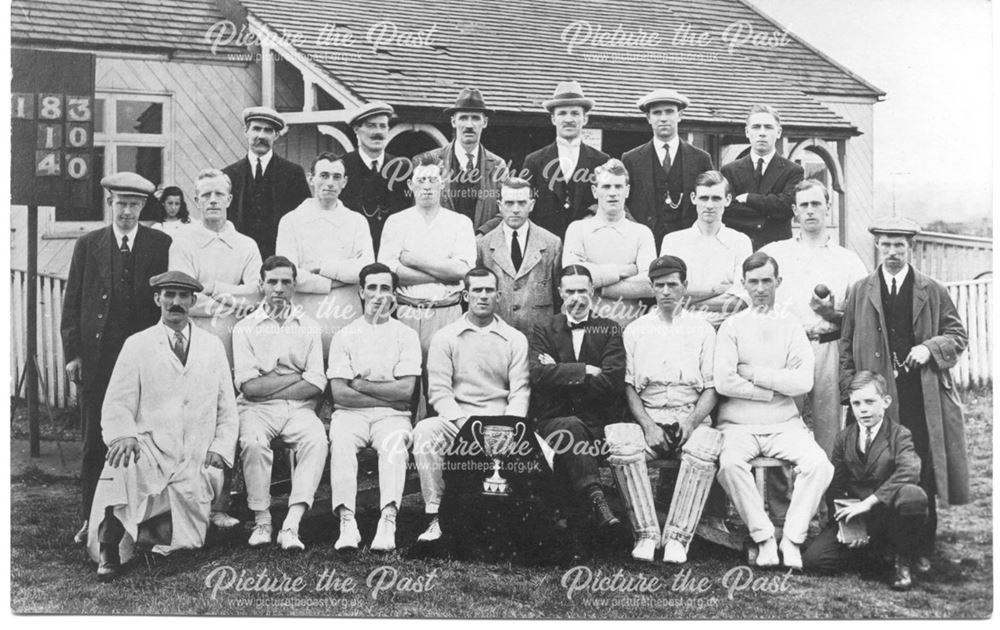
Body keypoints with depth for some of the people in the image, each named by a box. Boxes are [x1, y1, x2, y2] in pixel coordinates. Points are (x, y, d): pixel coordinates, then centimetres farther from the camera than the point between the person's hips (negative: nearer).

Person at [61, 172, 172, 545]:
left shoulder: (162, 245, 4)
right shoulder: (87, 245, 8)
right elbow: (72, 302, 7)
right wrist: (72, 352, 0)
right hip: (97, 357, 1)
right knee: (95, 441, 6)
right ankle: (91, 518, 16)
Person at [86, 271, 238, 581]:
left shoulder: (212, 346, 14)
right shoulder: (137, 345, 8)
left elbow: (227, 408, 14)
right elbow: (117, 405, 2)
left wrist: (219, 449, -1)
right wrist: (124, 436, -19)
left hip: (197, 461, 2)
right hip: (149, 448, -2)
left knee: (183, 538, -18)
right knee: (122, 465, -37)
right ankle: (109, 549, -20)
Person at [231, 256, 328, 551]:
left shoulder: (309, 327, 14)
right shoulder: (245, 327, 9)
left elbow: (316, 385, 2)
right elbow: (248, 386, -3)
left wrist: (267, 385, -5)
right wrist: (296, 376, -4)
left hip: (299, 408, 1)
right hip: (257, 409, -1)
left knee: (317, 439, -30)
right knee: (253, 441, -33)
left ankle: (291, 524, -33)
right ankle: (261, 521, -19)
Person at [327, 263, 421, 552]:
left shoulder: (406, 335, 9)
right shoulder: (344, 336, 10)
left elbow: (405, 390, -3)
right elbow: (339, 393, -1)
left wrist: (359, 384, -3)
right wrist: (388, 395, -5)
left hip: (392, 416, 0)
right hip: (350, 413, 1)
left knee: (394, 443, -33)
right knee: (341, 441, -32)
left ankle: (388, 520, -44)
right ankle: (347, 522, -39)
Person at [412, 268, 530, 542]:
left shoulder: (515, 339, 12)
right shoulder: (445, 338, 9)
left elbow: (519, 393, 4)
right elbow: (439, 391, 0)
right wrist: (463, 423, -16)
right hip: (456, 420, 0)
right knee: (424, 431, -32)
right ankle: (436, 517, -24)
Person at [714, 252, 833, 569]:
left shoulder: (791, 326, 9)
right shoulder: (732, 326, 6)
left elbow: (804, 382, -5)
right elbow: (723, 382, -8)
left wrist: (752, 373, -6)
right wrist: (777, 389, -5)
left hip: (785, 424, 2)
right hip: (739, 424, -1)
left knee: (819, 463, -24)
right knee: (730, 463, -31)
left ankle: (792, 539, -12)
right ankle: (764, 537, -16)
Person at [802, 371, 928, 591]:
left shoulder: (899, 435, -6)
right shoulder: (844, 438, 6)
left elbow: (909, 472, -27)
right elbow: (836, 487, 6)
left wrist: (868, 502, -32)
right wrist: (844, 524, -11)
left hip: (889, 514, -3)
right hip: (854, 518, 3)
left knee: (914, 496, -37)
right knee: (813, 560, -17)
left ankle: (902, 562, -9)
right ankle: (867, 548, 14)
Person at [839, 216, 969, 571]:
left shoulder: (932, 292, 9)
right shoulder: (860, 292, 8)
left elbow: (958, 335, 11)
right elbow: (847, 346, 8)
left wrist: (930, 348, -8)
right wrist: (851, 391, 0)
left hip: (924, 398, 0)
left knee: (922, 475, 0)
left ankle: (922, 550, 10)